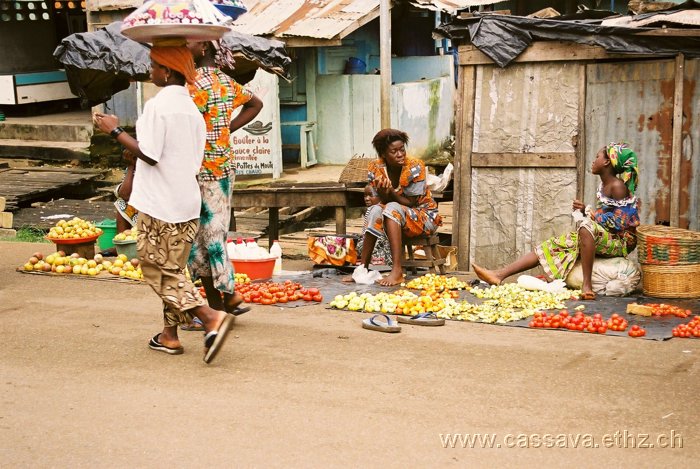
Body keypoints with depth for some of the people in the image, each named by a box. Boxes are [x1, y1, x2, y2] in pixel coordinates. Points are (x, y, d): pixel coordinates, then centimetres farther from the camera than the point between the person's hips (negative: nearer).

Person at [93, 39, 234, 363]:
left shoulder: (157, 106, -14)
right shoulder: (192, 109, 12)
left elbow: (149, 154, -19)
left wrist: (115, 130, -8)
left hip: (160, 204, -8)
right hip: (187, 202, 8)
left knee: (159, 270, -1)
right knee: (172, 270, 16)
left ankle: (211, 318, -14)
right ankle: (169, 336, 21)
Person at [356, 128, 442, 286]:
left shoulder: (415, 167, -19)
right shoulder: (375, 168, -8)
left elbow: (410, 203, -18)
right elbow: (384, 201, -9)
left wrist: (390, 192, -33)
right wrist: (383, 194, -32)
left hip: (424, 216, -4)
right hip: (396, 219, 4)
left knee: (392, 209, -33)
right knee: (375, 211, -27)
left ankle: (397, 271, -40)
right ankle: (363, 267, -23)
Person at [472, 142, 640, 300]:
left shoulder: (618, 186, -13)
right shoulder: (603, 186, 14)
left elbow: (620, 222, -19)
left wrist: (591, 213, -14)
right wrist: (586, 211, -3)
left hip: (620, 241, -9)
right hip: (601, 239, 9)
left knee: (587, 227, -39)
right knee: (554, 245, -3)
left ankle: (587, 284, -38)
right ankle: (500, 274, -13)